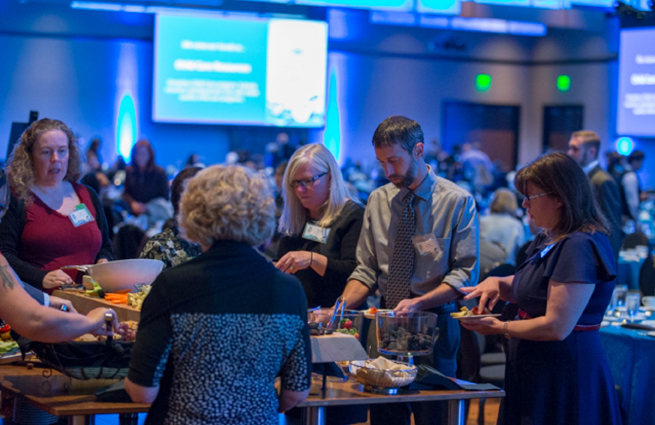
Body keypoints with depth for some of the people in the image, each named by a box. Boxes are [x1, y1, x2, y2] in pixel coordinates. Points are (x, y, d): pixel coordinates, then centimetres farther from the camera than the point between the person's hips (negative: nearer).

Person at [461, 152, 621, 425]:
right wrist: (498, 284, 3)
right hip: (536, 372, 10)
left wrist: (500, 328, -12)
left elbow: (557, 327, -25)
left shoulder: (580, 246, -21)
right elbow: (529, 291, 26)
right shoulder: (550, 239, 12)